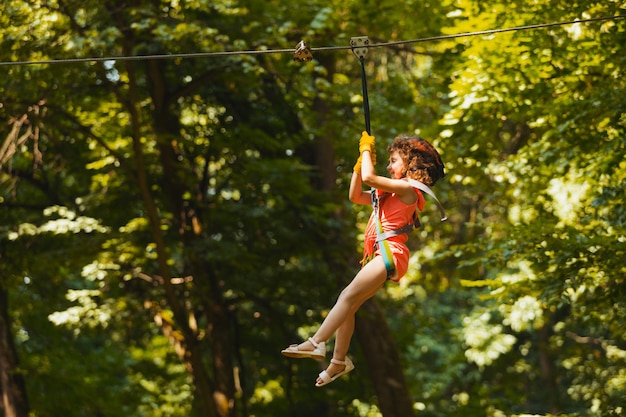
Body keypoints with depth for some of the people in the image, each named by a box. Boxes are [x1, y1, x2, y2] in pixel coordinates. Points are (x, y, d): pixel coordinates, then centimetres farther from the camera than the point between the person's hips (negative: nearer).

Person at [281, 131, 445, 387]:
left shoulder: (407, 188, -5)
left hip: (390, 253, -10)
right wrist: (360, 163, 18)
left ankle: (316, 344, -28)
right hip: (379, 256, 10)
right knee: (347, 302, 6)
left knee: (349, 296, -20)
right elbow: (355, 196, 27)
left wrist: (366, 149, 1)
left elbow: (369, 177, -16)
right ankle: (339, 361, 11)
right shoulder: (389, 193, 26)